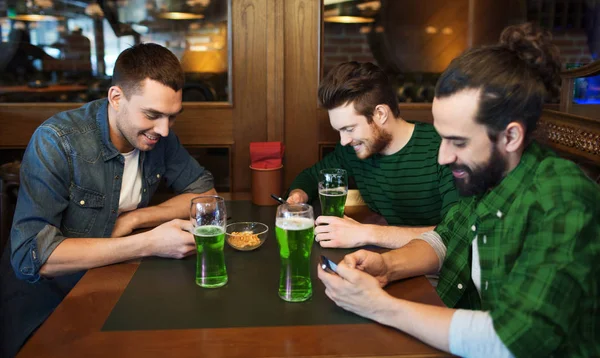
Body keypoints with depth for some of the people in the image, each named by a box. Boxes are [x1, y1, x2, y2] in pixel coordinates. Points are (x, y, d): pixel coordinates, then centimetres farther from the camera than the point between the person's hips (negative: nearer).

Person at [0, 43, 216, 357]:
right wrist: (149, 243, -32)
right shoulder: (56, 142, -22)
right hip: (47, 306, -3)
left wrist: (135, 218, -13)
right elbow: (31, 257, -28)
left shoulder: (156, 135, -6)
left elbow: (205, 191, 3)